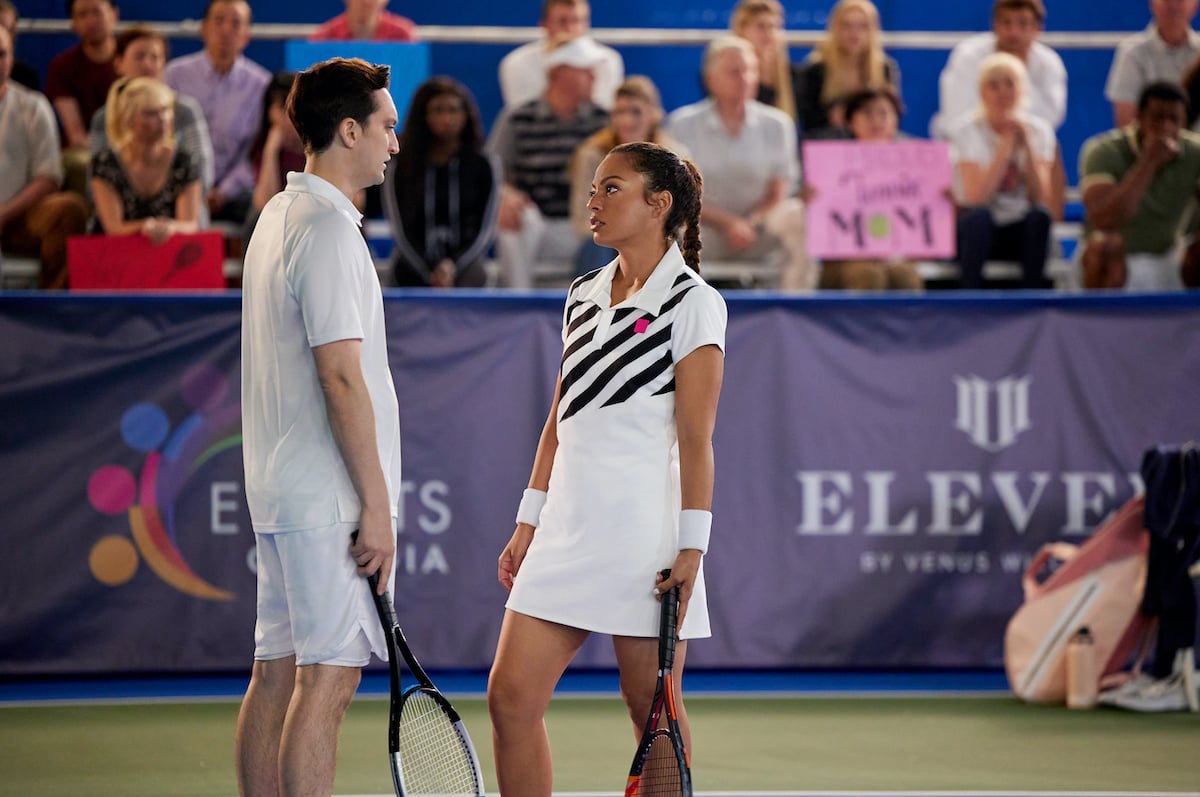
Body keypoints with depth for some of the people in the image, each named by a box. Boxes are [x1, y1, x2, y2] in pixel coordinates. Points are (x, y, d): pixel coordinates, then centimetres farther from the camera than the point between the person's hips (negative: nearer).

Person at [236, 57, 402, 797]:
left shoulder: (279, 217, 16)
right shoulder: (329, 230, -15)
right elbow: (341, 377, -19)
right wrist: (376, 505, -17)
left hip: (279, 490, 10)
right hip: (330, 499, -10)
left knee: (278, 675, 9)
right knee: (328, 680, -9)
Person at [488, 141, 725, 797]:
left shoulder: (693, 303, -5)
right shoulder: (584, 296, 15)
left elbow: (695, 439, -9)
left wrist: (691, 550, -15)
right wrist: (528, 523, 14)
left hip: (646, 529, -7)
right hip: (568, 527, 7)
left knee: (653, 712, 0)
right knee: (511, 696, -1)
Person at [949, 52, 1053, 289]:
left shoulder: (1039, 131, 3)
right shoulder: (967, 133, -5)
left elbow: (1039, 198, -9)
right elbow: (976, 198, -21)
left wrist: (1026, 144, -15)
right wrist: (1006, 145, -18)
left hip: (1021, 234, 2)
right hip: (978, 231, -2)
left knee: (1040, 215, -30)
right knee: (979, 216, -35)